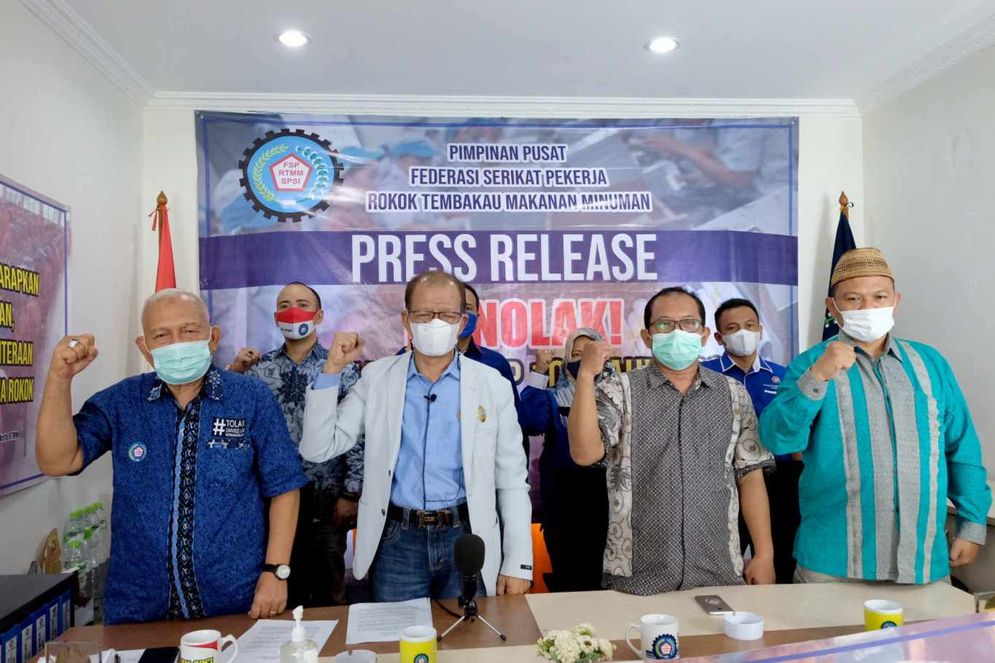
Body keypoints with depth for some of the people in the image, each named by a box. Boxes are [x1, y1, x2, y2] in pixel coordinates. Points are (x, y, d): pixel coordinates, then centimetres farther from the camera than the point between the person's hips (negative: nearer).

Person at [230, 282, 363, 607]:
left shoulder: (342, 368, -3)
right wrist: (235, 374, -6)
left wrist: (350, 494, -8)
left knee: (329, 592, 10)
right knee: (283, 587, 15)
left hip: (326, 499, -2)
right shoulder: (259, 367, 4)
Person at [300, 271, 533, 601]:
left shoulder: (492, 384, -2)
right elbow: (317, 449, -1)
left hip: (467, 538, 0)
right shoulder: (377, 377, 1)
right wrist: (332, 370, -10)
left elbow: (511, 480, 1)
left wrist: (518, 563, -3)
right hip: (397, 541, 1)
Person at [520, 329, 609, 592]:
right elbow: (530, 423, -14)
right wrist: (539, 372, -18)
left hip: (604, 495, 1)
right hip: (564, 498, 0)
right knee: (567, 573, 8)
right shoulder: (553, 397, 6)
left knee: (601, 573, 9)